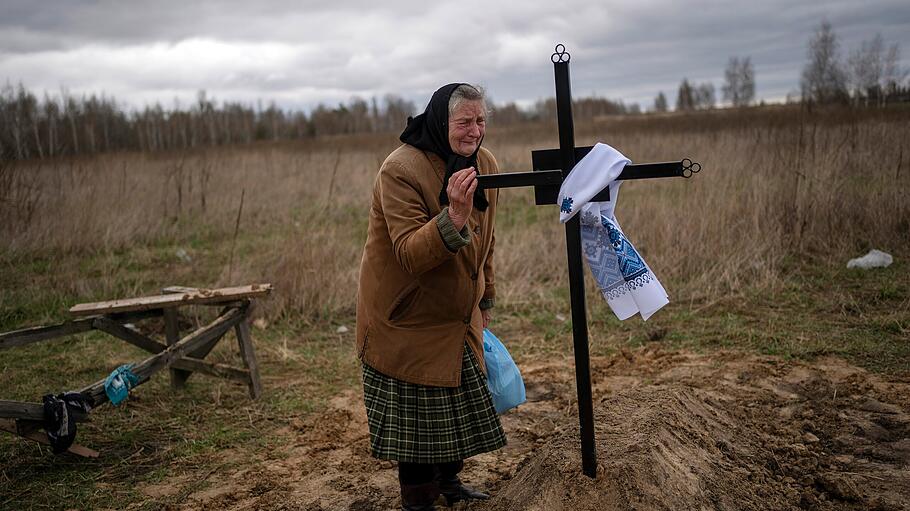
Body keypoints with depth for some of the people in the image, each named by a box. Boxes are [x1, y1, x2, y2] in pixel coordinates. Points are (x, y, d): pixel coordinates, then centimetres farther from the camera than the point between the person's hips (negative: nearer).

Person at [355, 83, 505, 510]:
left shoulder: (485, 165, 1)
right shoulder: (400, 170, -22)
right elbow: (411, 255, -30)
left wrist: (484, 302, 19)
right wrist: (453, 217, -45)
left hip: (459, 316, 7)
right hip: (407, 319, -7)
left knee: (460, 403, 16)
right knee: (416, 414, 3)